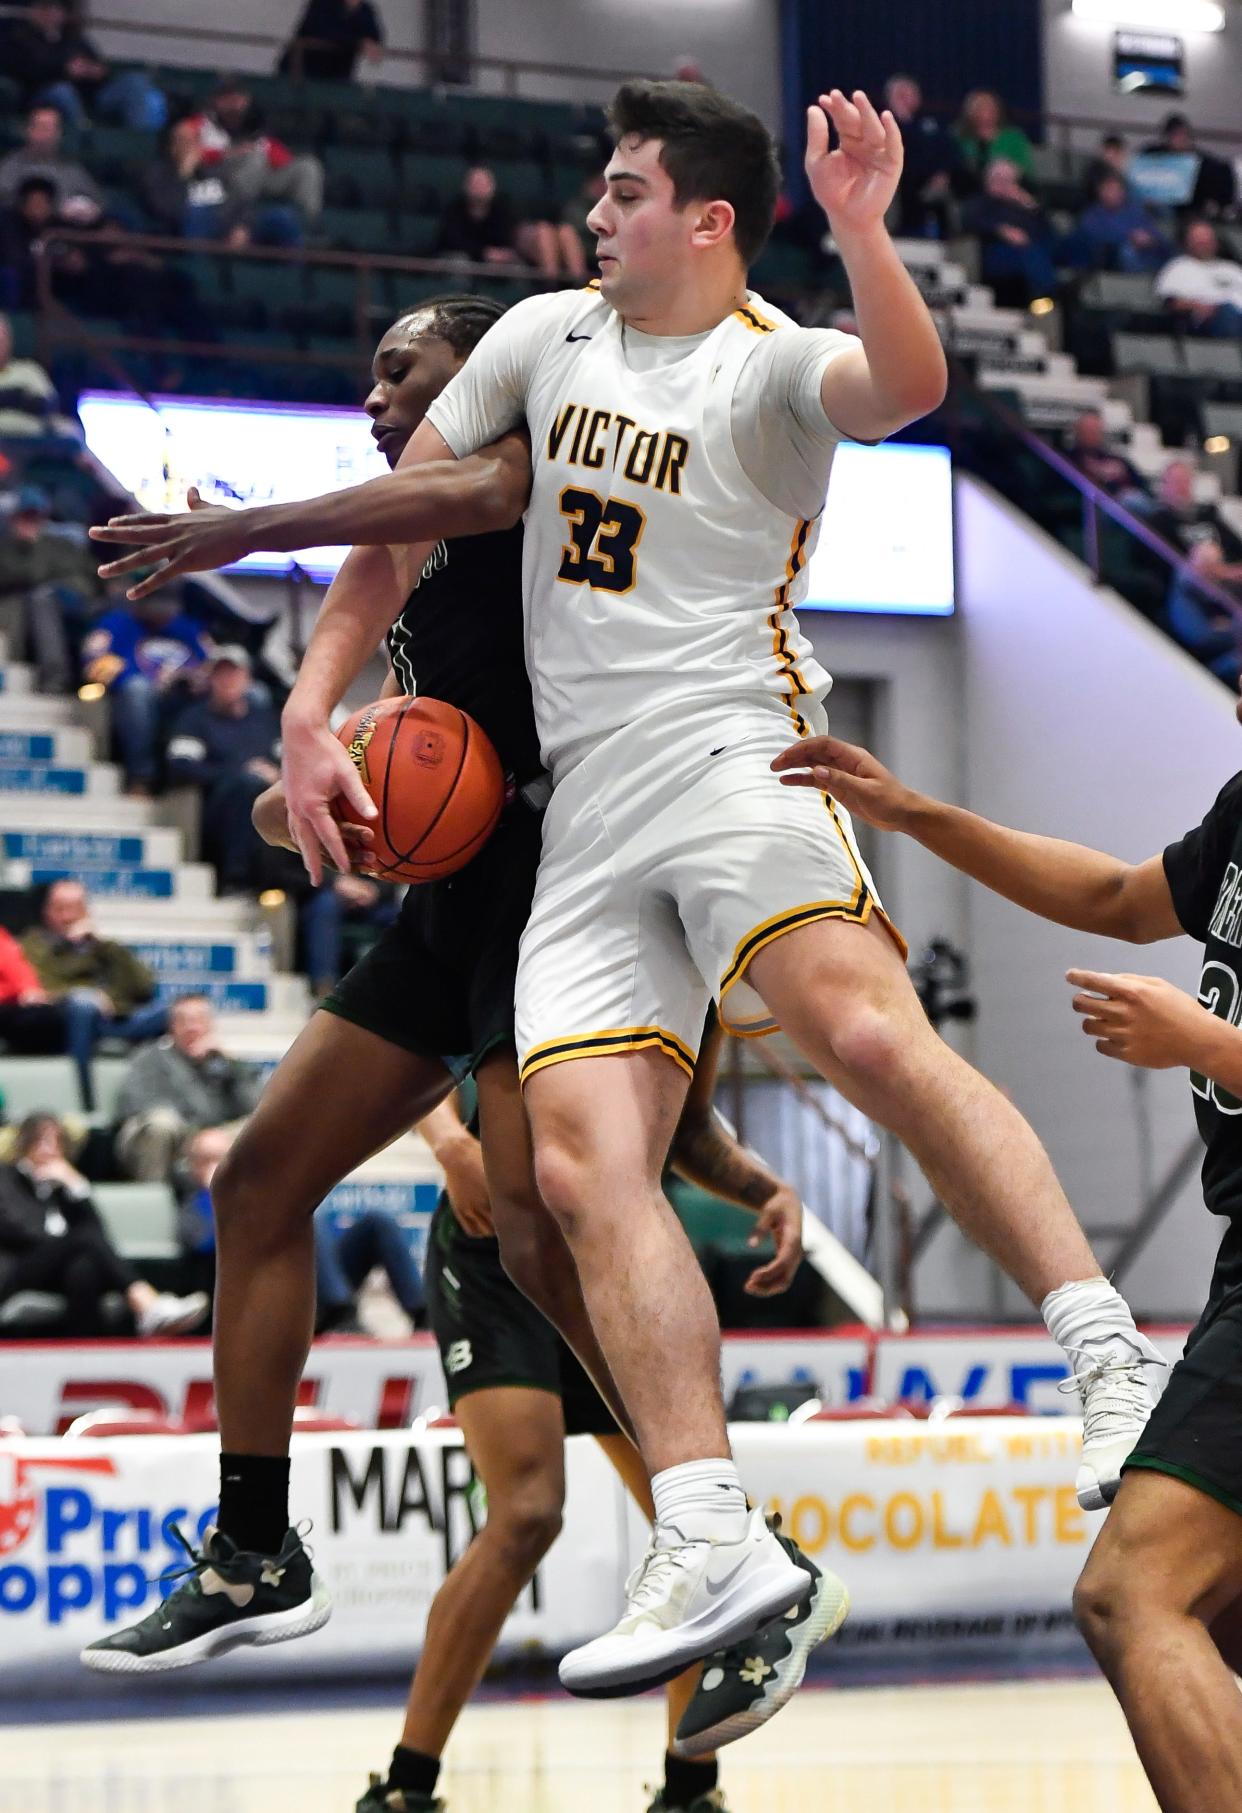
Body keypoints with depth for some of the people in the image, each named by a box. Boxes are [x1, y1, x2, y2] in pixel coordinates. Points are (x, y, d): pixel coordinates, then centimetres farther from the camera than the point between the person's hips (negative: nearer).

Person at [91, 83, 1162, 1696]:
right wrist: (312, 706, 18)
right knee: (582, 1164, -12)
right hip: (587, 810, 6)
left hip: (728, 749, -6)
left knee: (865, 1029, -32)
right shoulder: (549, 336, 20)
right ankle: (712, 1545, -17)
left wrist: (860, 229, -39)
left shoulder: (770, 366, 0)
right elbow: (404, 508, 26)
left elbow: (908, 386, -23)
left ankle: (1113, 1361, -33)